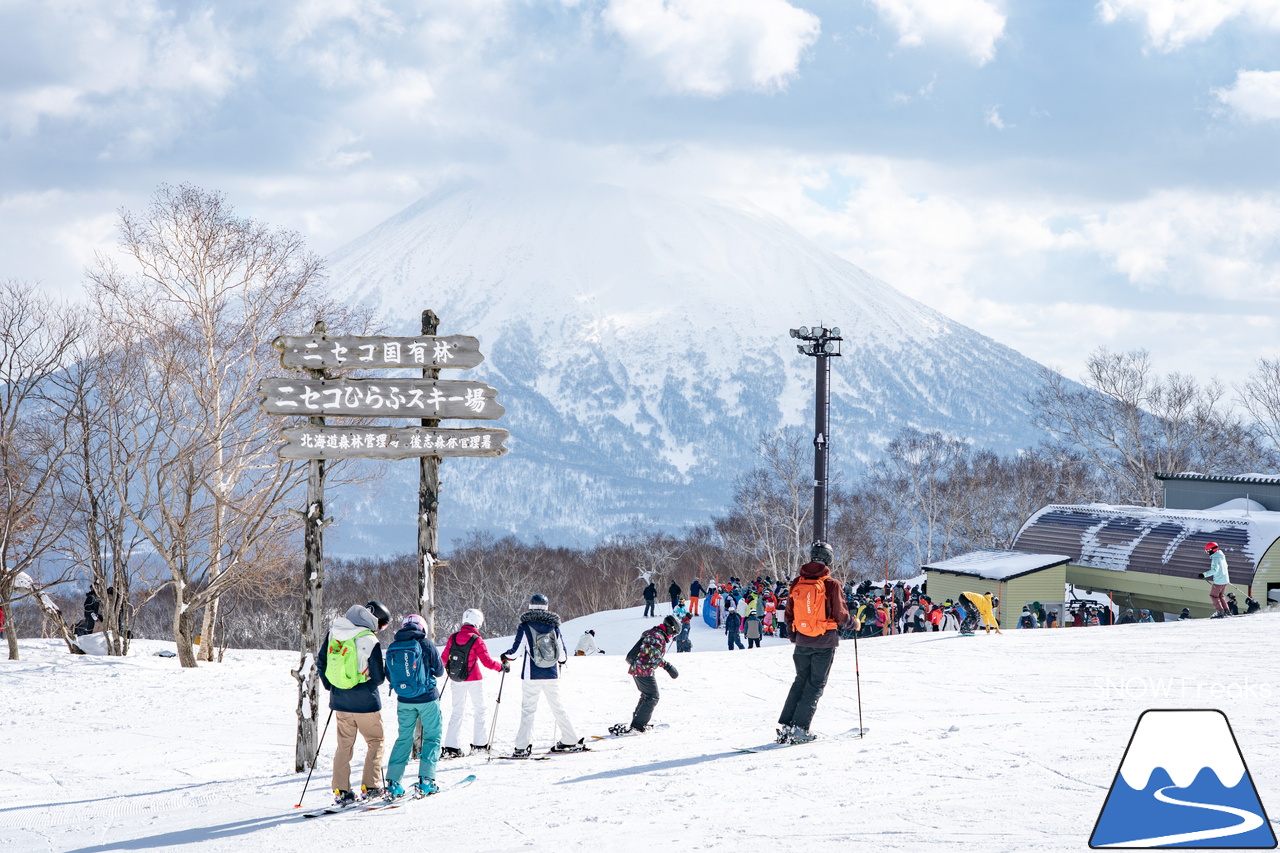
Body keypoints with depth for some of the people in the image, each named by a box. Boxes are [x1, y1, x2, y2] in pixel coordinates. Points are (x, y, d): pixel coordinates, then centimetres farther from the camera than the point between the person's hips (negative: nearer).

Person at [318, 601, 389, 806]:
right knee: (375, 742, 13)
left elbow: (321, 661, 9)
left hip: (340, 701, 5)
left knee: (344, 745, 14)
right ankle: (370, 786, 8)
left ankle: (340, 791, 10)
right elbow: (378, 677, -13)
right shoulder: (369, 641, -18)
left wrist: (330, 686, 20)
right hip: (365, 702, -5)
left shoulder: (333, 633, 0)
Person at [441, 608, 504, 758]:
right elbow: (486, 661, -15)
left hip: (456, 680, 4)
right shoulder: (477, 640, -15)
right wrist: (500, 667, 2)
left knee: (457, 710, 9)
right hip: (474, 679, -4)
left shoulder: (453, 637, -1)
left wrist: (448, 670, 26)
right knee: (479, 709, 11)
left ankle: (451, 746, 2)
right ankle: (479, 743, 12)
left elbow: (445, 657, 6)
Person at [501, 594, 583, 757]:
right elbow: (563, 654, 5)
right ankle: (570, 741, 18)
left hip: (532, 676, -3)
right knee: (557, 707, 14)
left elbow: (516, 651, -5)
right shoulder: (554, 626, 3)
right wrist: (562, 659, 29)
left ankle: (523, 747, -9)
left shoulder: (525, 627, -6)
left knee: (528, 709, -1)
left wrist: (506, 656, 17)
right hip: (552, 675, 3)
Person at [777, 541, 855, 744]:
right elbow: (840, 614, -12)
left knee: (800, 680, 16)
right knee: (816, 684, 3)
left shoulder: (797, 583, 2)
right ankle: (800, 728, -5)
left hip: (803, 642, 4)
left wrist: (794, 637, 24)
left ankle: (785, 725, 7)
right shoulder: (831, 584, -12)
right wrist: (854, 623, 9)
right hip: (825, 642, -4)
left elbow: (789, 614, 9)